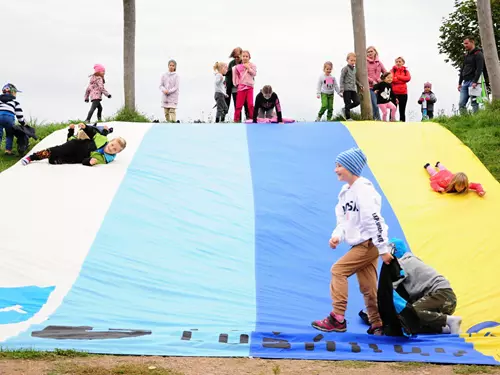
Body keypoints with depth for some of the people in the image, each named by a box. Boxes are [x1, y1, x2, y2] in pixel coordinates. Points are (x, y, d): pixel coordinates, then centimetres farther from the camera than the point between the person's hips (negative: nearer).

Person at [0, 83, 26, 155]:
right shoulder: (14, 101, 14)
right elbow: (19, 113, 11)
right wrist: (23, 122, 22)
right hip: (9, 117, -2)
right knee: (9, 135, 14)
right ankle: (8, 150, 7)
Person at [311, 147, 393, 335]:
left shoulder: (363, 189, -16)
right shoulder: (345, 191, 13)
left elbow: (374, 220, -21)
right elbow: (343, 219, 14)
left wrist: (383, 249, -23)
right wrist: (337, 235, -6)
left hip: (369, 244, -9)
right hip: (360, 245, 9)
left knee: (338, 270, -11)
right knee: (368, 288, 9)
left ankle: (337, 319, -5)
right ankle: (377, 325, 17)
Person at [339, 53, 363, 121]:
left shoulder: (354, 69, 16)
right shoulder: (345, 68, -6)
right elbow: (342, 79, -9)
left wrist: (360, 85, 20)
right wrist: (342, 89, -15)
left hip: (353, 89, 7)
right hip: (346, 89, -7)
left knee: (357, 102, -2)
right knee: (348, 104, -4)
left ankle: (345, 110, 14)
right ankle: (348, 118, 4)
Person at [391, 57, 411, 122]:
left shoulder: (406, 71, 12)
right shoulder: (393, 70, 6)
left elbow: (408, 78, -8)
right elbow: (391, 78, -12)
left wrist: (398, 77, -9)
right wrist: (402, 80, -10)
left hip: (403, 93, 2)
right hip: (394, 93, -2)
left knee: (402, 110, 7)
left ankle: (402, 122, 11)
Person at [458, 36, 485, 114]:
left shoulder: (478, 54, -3)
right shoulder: (466, 55, 22)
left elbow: (479, 69, -13)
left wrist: (475, 82, -22)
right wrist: (460, 83, 17)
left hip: (473, 82, -8)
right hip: (465, 82, 8)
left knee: (474, 103, -11)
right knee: (461, 104, -1)